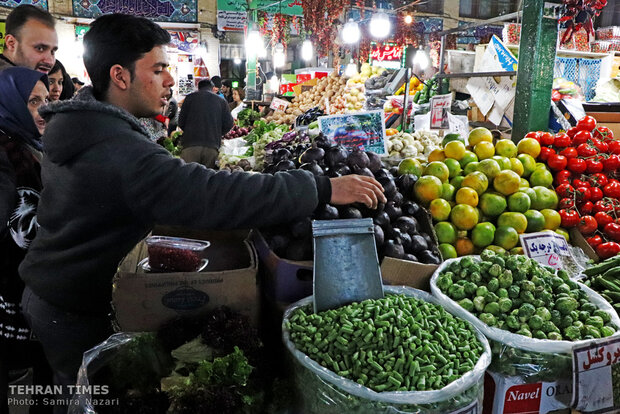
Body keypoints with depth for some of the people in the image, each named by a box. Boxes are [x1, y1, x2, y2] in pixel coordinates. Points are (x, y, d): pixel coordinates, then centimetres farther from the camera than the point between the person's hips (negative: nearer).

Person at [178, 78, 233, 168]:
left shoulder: (190, 98, 10)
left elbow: (181, 122, 7)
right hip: (212, 146, 1)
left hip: (190, 144, -1)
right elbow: (229, 124, 7)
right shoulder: (221, 101, 12)